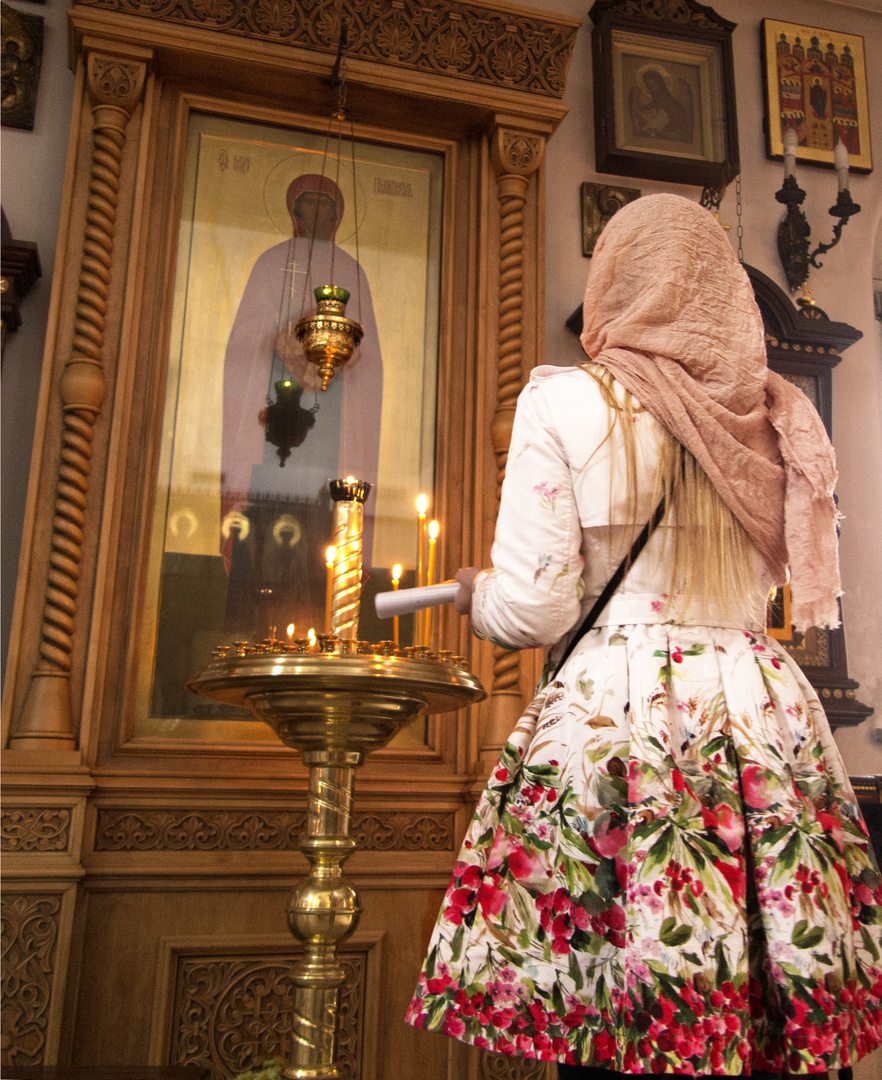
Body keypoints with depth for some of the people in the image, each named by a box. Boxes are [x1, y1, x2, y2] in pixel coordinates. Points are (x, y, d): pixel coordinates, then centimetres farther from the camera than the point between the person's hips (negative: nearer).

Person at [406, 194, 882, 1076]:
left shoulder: (566, 400, -4)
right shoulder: (782, 419, 11)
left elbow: (533, 610, -7)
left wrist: (477, 594, 14)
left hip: (617, 712, -5)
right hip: (768, 711, 6)